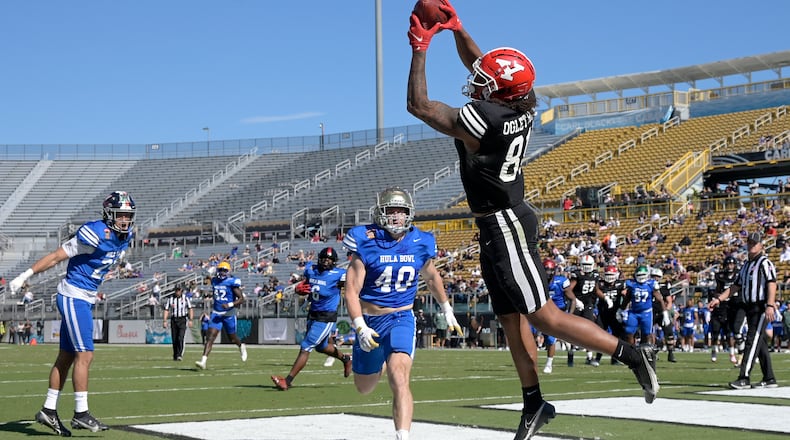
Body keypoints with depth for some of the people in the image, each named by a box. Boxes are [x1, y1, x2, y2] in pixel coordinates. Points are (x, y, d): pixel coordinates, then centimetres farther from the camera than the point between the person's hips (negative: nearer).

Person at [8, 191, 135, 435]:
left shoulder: (125, 237, 5)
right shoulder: (95, 234, -20)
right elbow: (57, 256, -16)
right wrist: (26, 275, -15)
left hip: (87, 298, 9)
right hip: (73, 297, -9)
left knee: (66, 357, 12)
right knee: (85, 355, -9)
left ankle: (48, 410, 19)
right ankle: (81, 413, -4)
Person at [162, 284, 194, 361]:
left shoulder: (185, 299, 2)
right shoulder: (170, 299, 5)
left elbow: (190, 309, 3)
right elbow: (166, 310, 4)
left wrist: (190, 320, -6)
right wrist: (164, 321, -4)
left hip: (182, 320, -2)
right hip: (173, 320, 2)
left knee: (181, 338, -16)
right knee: (174, 339, 4)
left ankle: (180, 355, -19)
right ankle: (175, 356, 14)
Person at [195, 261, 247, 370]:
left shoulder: (232, 282, -11)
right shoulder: (215, 281, 6)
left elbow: (241, 299, -13)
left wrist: (230, 304, -26)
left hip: (229, 314, -3)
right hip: (216, 314, 3)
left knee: (232, 338, 15)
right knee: (210, 337, -11)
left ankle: (242, 346, 49)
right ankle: (203, 361, -18)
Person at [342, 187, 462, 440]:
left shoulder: (420, 244, -2)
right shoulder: (366, 242, -12)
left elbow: (431, 277, 20)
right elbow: (351, 291, -13)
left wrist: (446, 309, 28)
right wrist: (360, 327, -24)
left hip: (401, 318, 0)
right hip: (369, 320, 0)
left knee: (399, 378, -23)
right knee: (364, 388, 18)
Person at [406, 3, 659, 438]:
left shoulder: (480, 120, -23)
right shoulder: (519, 108, 1)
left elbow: (418, 105, -13)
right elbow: (476, 63, 19)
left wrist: (419, 50, -7)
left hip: (504, 226, -9)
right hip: (499, 226, 9)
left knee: (543, 316, -7)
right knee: (511, 318, 13)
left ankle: (632, 354, -4)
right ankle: (534, 405, 21)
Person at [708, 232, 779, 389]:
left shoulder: (765, 262, -7)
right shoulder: (746, 265, 19)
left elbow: (771, 283, -18)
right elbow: (736, 286, 23)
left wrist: (770, 305, -29)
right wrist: (719, 299, 14)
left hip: (762, 308, -9)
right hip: (750, 308, 9)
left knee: (753, 340, -13)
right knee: (759, 342, 10)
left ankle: (744, 378, -16)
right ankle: (769, 379, 15)